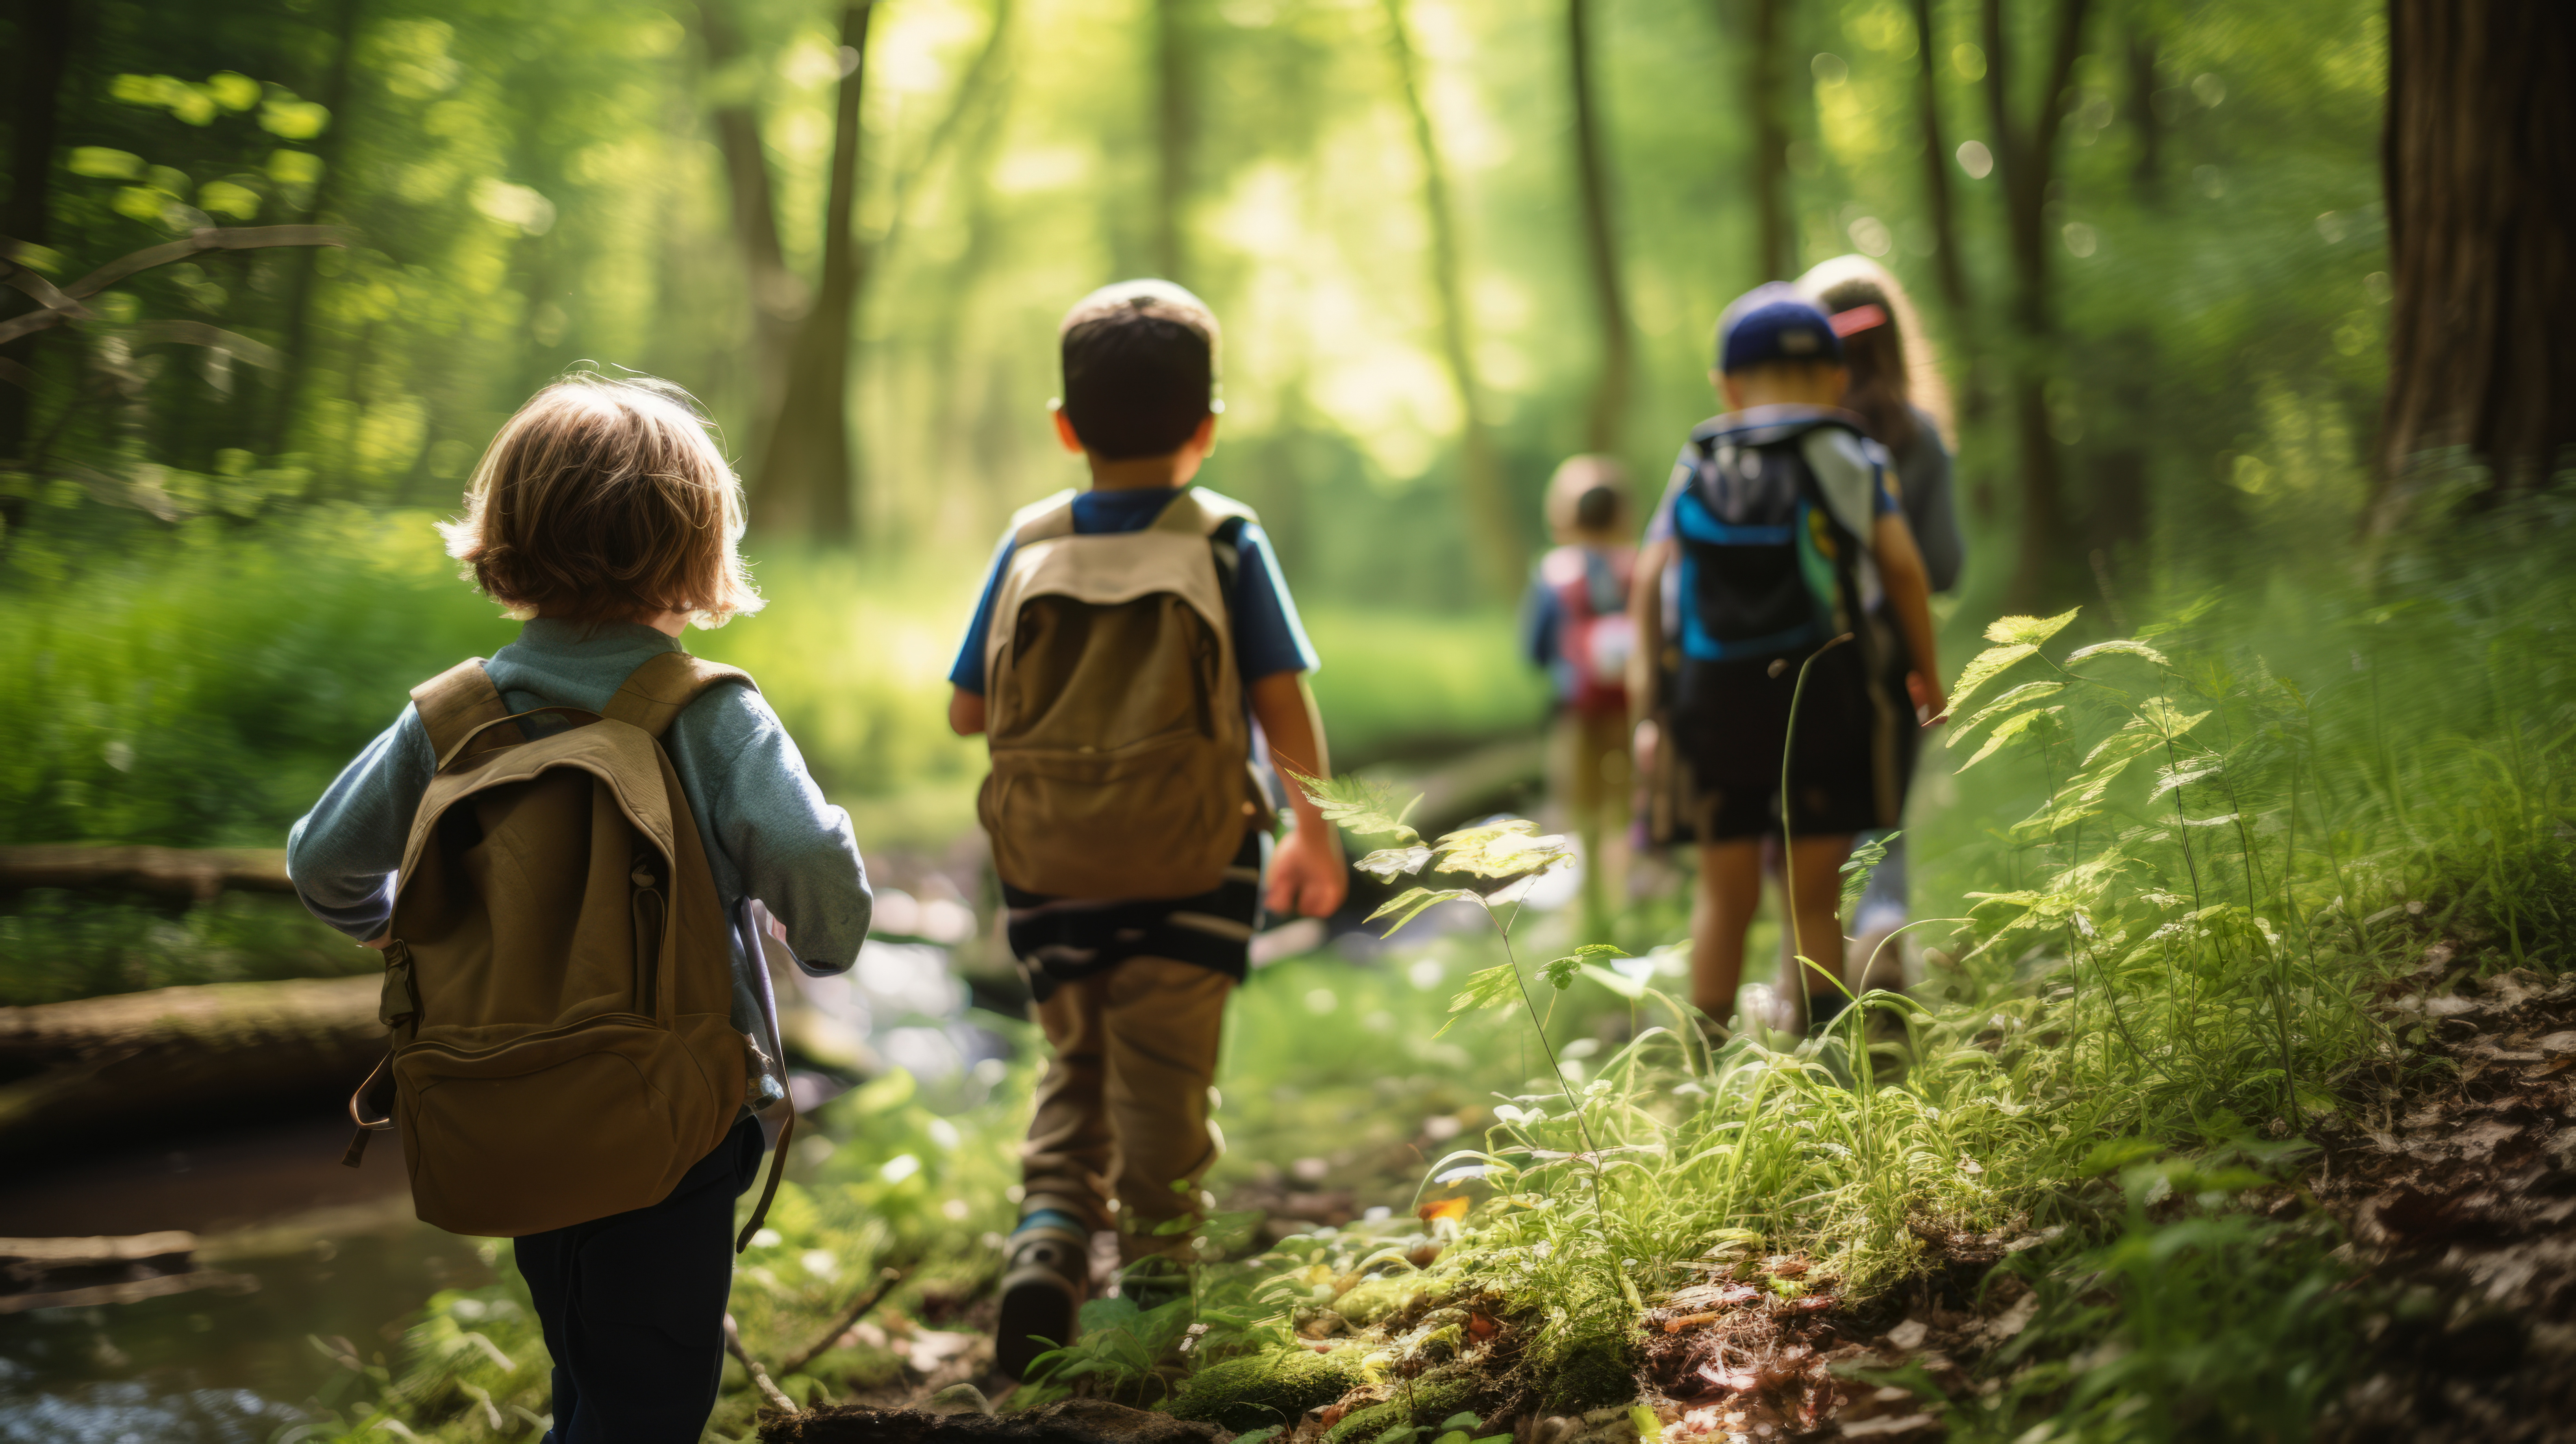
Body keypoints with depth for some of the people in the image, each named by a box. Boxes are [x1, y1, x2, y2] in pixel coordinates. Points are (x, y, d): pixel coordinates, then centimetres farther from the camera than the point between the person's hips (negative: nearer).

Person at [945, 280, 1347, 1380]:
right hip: (1187, 862, -2)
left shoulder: (1028, 545, 0)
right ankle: (1154, 1277, 11)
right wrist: (1316, 834, 6)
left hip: (1047, 864, 2)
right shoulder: (1224, 544, -5)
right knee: (1163, 1073, 7)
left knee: (1075, 1063, 17)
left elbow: (967, 709, 3)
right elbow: (1283, 704, -6)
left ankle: (1049, 1226, -2)